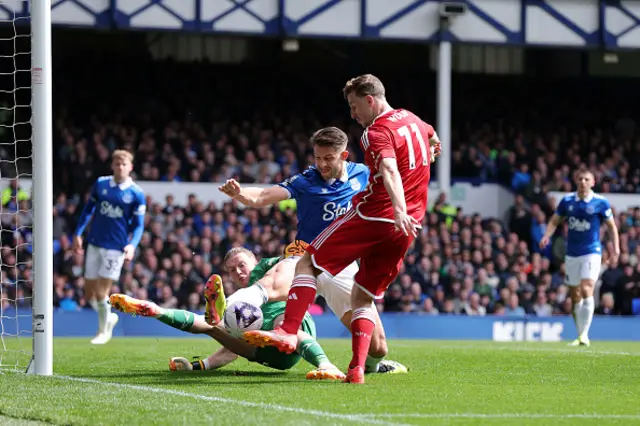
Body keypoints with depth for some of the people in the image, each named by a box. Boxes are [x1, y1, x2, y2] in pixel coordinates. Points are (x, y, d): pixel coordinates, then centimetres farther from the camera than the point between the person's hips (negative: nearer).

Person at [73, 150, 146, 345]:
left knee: (101, 293, -7)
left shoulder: (136, 194, -5)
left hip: (116, 247, -4)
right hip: (94, 243, 4)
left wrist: (132, 245, -19)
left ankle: (104, 330, 14)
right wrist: (78, 233, 8)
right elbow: (88, 209, 14)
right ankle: (109, 317, 32)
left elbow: (138, 225, -2)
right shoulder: (101, 184, 4)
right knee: (90, 293, 5)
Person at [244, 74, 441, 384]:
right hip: (404, 229, 8)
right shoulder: (411, 119, 16)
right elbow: (432, 136, 41)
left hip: (373, 214, -8)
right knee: (363, 297, 12)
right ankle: (357, 368, -3)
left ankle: (288, 332, -12)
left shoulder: (378, 132, -10)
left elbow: (389, 169, -29)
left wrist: (399, 209, -44)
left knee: (307, 263, 1)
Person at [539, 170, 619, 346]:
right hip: (572, 253, 4)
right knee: (575, 296, 7)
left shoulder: (600, 202, -4)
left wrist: (616, 249, -6)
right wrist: (546, 236, -7)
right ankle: (580, 336, 18)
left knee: (586, 290, -19)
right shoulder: (567, 201, 3)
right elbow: (554, 221, 12)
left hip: (592, 252, -4)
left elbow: (612, 226, 4)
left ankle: (584, 334, -18)